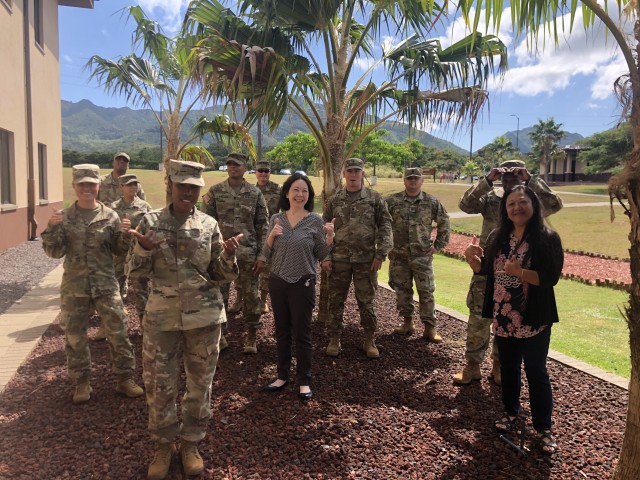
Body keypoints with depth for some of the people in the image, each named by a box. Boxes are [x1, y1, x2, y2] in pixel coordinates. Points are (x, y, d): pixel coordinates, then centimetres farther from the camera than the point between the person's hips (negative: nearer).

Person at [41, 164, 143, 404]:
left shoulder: (110, 216, -1)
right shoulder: (64, 217, 0)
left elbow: (118, 250, 5)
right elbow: (55, 252, -4)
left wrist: (125, 235, -15)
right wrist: (52, 228, -19)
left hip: (106, 284, -1)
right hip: (74, 287, 1)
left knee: (118, 332, 2)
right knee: (74, 336, 10)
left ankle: (125, 378, 16)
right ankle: (82, 381, 27)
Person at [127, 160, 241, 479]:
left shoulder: (209, 225, 0)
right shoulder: (151, 221, 0)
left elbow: (221, 276, 2)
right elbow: (136, 272, 0)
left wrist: (228, 254, -17)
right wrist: (143, 249, -20)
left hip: (204, 317, 0)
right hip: (161, 317, 0)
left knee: (200, 384, 11)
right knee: (159, 384, 9)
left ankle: (190, 443, 31)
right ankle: (163, 445, 30)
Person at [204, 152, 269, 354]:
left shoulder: (255, 193, 1)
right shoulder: (215, 191, 2)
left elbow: (263, 226, 2)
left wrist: (261, 255, -3)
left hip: (248, 253, 0)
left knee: (251, 295, 6)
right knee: (219, 294, 9)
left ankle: (252, 336, 20)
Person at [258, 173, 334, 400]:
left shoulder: (316, 220, -5)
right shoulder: (276, 219, 2)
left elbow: (321, 255, 0)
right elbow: (266, 255, 5)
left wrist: (329, 236, -16)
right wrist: (271, 237, -13)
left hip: (303, 283, -3)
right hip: (278, 281, 3)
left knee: (302, 333, 5)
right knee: (282, 332, 14)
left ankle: (304, 381, 20)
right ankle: (282, 375, 30)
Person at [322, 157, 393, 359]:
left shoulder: (375, 198, 0)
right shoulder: (334, 200, 5)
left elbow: (385, 227, -1)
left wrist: (380, 254, -8)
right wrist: (324, 256, 0)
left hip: (366, 259, -1)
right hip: (339, 259, 2)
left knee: (366, 302, 6)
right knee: (335, 301, 7)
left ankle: (369, 341, 21)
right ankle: (334, 340, 21)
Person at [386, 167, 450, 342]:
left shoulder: (432, 202, 0)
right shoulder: (392, 201, -1)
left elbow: (444, 224, 9)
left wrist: (438, 245, 4)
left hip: (423, 255, -1)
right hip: (398, 255, 1)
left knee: (426, 291, 1)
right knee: (402, 290, 9)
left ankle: (430, 328, 10)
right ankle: (408, 322, 24)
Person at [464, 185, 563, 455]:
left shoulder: (547, 238, -11)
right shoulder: (497, 237, 3)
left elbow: (551, 278, -17)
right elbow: (484, 270, 11)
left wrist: (520, 272, -29)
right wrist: (472, 258, -9)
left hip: (533, 319, -4)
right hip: (503, 317, 5)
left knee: (536, 372, 5)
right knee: (508, 368, 18)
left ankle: (544, 427, 22)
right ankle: (511, 411, 38)